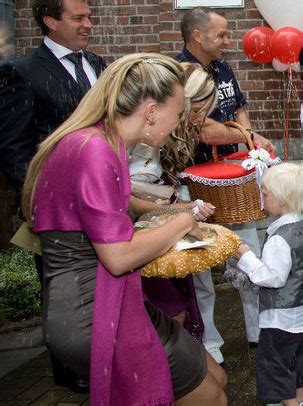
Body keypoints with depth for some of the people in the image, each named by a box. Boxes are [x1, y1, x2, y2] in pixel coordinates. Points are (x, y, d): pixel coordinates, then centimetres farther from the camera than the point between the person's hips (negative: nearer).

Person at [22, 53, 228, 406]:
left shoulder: (103, 141, 9)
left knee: (212, 377, 13)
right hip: (91, 314, -10)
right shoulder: (94, 151, -20)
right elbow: (118, 256, -22)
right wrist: (181, 223, -7)